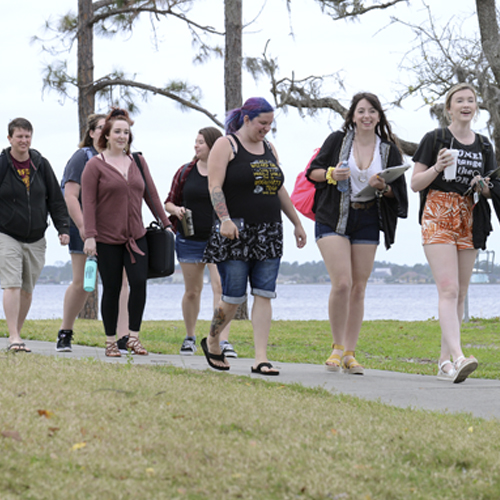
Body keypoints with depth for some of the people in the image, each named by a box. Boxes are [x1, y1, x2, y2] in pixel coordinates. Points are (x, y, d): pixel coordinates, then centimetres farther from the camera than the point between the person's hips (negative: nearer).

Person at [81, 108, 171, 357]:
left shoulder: (138, 162, 11)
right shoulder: (95, 165, -2)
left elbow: (151, 194, 16)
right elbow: (88, 203, -6)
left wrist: (165, 223, 14)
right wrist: (89, 236, -13)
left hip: (136, 236, 3)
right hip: (107, 239, -3)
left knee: (139, 282, -10)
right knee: (111, 288, 1)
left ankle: (133, 337, 2)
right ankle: (111, 341, 12)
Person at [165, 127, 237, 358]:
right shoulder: (185, 172, 6)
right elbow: (169, 202, 14)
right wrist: (176, 210, -8)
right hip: (189, 240, 3)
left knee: (220, 287, -15)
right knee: (192, 291, 10)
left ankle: (223, 341, -17)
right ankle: (190, 337, 28)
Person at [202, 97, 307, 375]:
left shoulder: (269, 149, 17)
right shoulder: (225, 145, -3)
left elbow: (280, 190, 22)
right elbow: (214, 186, -12)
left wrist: (297, 223, 20)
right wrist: (225, 219, -25)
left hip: (269, 233, 6)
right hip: (235, 233, -6)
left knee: (264, 295, -3)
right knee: (233, 297, -4)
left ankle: (261, 358, -5)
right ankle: (212, 342, 22)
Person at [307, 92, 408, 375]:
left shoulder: (389, 150, 5)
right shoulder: (338, 141, -1)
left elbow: (398, 191, 8)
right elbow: (312, 172, 5)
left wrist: (383, 187, -13)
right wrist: (331, 174, -15)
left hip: (368, 222, 3)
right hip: (334, 219, -3)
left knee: (359, 288, 2)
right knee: (342, 283, -15)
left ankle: (350, 354, 8)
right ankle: (338, 347, 1)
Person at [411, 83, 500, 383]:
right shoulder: (434, 140, 2)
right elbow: (415, 184, 2)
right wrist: (438, 168, -15)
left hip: (470, 221, 5)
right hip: (438, 217, -5)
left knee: (460, 293, 4)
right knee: (449, 289, -17)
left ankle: (445, 361, 10)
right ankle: (458, 357, -30)